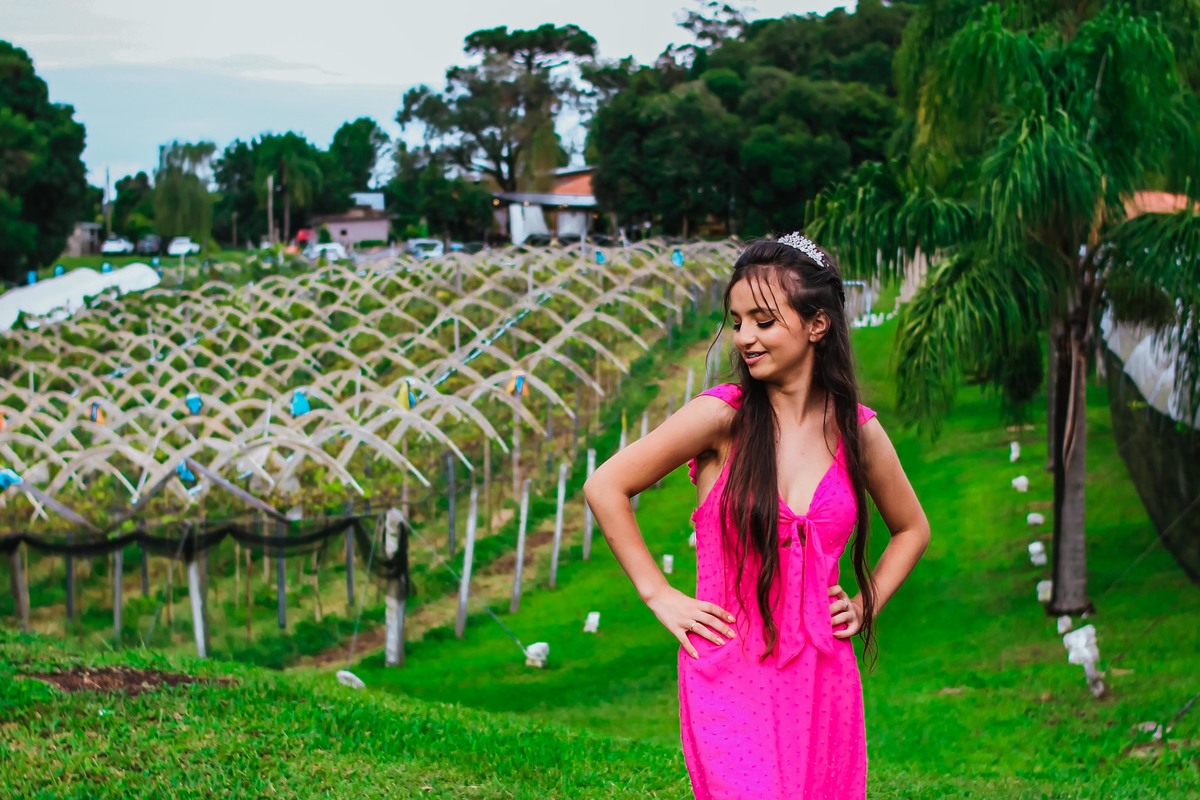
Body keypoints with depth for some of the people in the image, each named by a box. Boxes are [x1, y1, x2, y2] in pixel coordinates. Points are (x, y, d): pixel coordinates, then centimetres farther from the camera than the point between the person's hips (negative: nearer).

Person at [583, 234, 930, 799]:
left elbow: (912, 528, 21)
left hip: (823, 682, 4)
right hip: (731, 680, -3)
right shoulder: (722, 417, -7)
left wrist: (865, 607, 8)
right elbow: (605, 488, -3)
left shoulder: (859, 431, 3)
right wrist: (659, 594, -3)